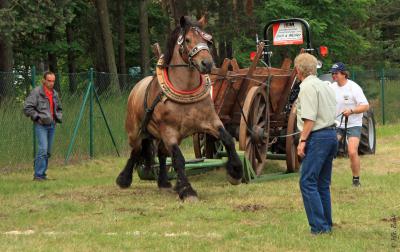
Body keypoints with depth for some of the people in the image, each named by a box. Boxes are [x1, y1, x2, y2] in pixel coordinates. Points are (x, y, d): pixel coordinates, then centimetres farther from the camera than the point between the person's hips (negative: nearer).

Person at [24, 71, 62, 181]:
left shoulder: (55, 94, 14)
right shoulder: (36, 92, -8)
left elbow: (59, 109, 29)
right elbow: (27, 108, -11)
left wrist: (58, 117, 12)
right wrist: (37, 117, -13)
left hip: (51, 125, 7)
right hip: (41, 125, -7)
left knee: (48, 151, 7)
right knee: (43, 149, -16)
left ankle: (42, 173, 15)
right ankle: (38, 175, -14)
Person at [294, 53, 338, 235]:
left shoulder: (307, 87, -11)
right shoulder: (325, 86, 17)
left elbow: (310, 118, -18)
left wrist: (302, 140, -16)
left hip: (317, 137, -9)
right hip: (331, 134, 9)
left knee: (307, 182, -9)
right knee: (323, 184, 14)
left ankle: (319, 227, -15)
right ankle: (327, 225, 16)